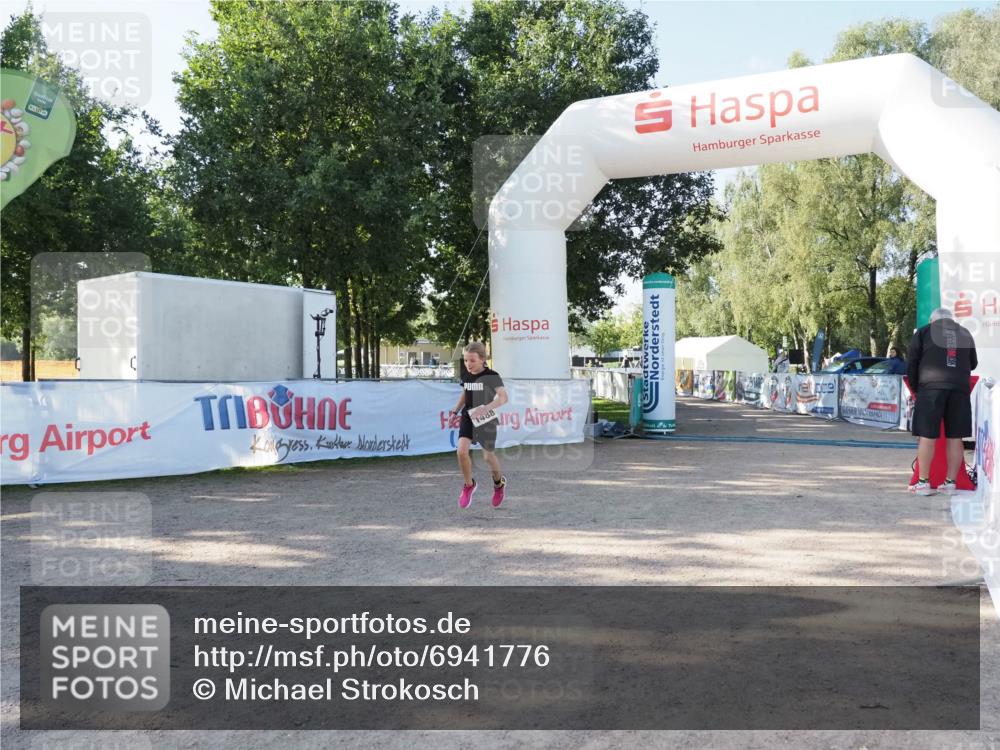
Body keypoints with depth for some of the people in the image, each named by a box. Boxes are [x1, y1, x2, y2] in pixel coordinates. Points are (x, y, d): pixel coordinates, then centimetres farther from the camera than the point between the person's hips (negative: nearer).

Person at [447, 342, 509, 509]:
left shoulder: (492, 376, -15)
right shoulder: (465, 376, 3)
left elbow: (503, 397, -28)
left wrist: (486, 408, -41)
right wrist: (455, 411, 13)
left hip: (486, 420, -4)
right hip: (468, 417, 4)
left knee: (488, 456, 8)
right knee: (462, 451, -15)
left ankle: (499, 483, 39)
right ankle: (469, 485, 9)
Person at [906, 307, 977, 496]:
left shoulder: (924, 332, 10)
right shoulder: (965, 333, 19)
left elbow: (911, 365, 6)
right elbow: (973, 364, 26)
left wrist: (915, 388, 15)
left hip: (931, 388, -3)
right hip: (960, 389, 3)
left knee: (927, 436, -1)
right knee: (955, 438, 6)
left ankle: (923, 482, 0)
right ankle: (950, 483, 9)